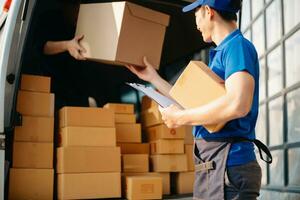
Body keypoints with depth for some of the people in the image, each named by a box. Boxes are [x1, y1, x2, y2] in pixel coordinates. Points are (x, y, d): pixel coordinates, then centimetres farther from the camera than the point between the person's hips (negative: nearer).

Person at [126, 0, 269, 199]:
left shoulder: (239, 45, -11)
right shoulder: (221, 52, 19)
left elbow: (238, 104, -28)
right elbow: (193, 102, 26)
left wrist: (180, 118, -17)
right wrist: (153, 77, 29)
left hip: (228, 163, -9)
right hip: (212, 166, 9)